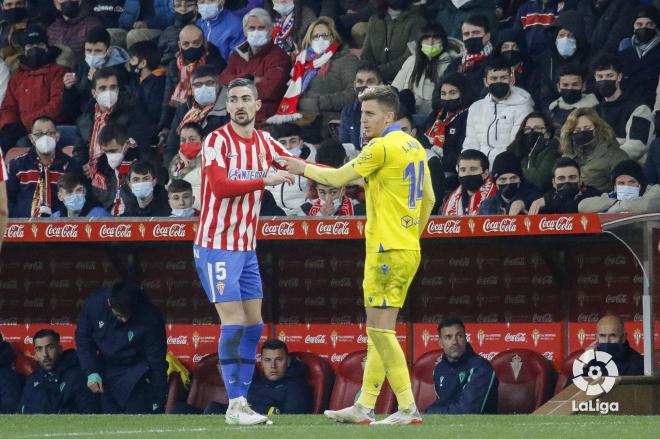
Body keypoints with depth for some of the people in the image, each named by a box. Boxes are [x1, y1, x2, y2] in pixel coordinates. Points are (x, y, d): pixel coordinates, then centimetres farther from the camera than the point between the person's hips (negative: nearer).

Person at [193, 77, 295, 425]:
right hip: (217, 245, -7)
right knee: (233, 323, -11)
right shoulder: (217, 141, -11)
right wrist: (265, 180, -27)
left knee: (253, 325, 6)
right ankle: (235, 405, -9)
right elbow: (221, 186, -24)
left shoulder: (264, 142, 8)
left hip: (246, 248, 7)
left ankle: (242, 402, 12)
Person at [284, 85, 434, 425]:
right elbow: (428, 199, 20)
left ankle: (408, 408, -11)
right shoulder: (415, 147, 13)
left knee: (380, 330, -7)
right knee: (378, 332, 12)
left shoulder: (383, 147, -13)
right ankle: (364, 407, 14)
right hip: (408, 250, 9)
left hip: (387, 251, -9)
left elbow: (338, 178, -9)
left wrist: (304, 168, 7)